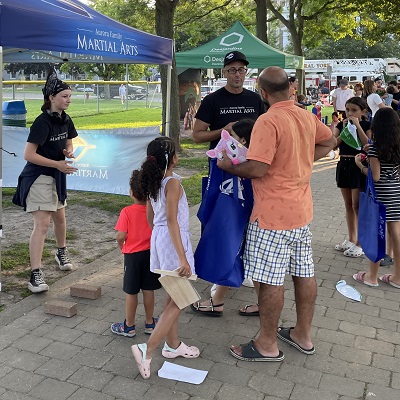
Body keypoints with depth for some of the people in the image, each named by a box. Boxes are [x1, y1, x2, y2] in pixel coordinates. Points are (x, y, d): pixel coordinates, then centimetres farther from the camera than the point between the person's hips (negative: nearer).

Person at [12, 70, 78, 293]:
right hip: (38, 176, -8)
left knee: (60, 217, 21)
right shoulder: (42, 122, -20)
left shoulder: (65, 120, 4)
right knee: (42, 224, -13)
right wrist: (57, 164, -23)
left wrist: (69, 152, -5)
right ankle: (36, 275, -11)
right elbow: (29, 155, -22)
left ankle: (62, 253, 45)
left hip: (57, 175, 8)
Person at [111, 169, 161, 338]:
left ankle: (129, 326, 21)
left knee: (131, 292, 9)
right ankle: (149, 323, 27)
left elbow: (121, 236, -19)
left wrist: (121, 246, 2)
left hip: (132, 255, -4)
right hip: (151, 253, 4)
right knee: (148, 289, 14)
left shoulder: (127, 212, -18)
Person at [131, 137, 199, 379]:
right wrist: (183, 258, -27)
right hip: (173, 241, -9)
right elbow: (172, 221, -25)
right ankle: (147, 350, -3)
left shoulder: (154, 182, 7)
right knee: (178, 301, 0)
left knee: (173, 297, 19)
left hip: (159, 239, 9)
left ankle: (173, 345, 32)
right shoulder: (173, 183, -18)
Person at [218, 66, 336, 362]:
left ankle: (268, 345, 18)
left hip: (273, 215, -8)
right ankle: (303, 335, 32)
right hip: (302, 210, 9)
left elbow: (257, 169, -25)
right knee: (304, 272, 16)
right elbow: (330, 142, 22)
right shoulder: (308, 117, 5)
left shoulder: (268, 121, -20)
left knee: (270, 280, 3)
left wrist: (228, 166, -8)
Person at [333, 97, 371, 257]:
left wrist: (357, 126, -18)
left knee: (357, 205, -4)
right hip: (344, 164, 5)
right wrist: (345, 129, -12)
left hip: (359, 166, -5)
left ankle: (360, 243, 5)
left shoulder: (367, 125, -3)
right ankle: (351, 239, 24)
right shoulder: (341, 124, 8)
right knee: (348, 205, 12)